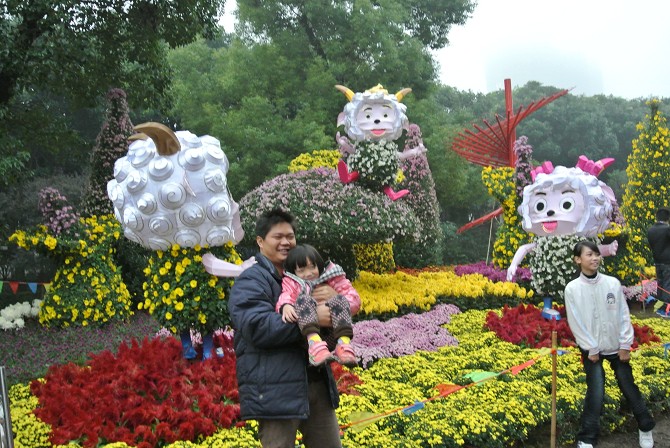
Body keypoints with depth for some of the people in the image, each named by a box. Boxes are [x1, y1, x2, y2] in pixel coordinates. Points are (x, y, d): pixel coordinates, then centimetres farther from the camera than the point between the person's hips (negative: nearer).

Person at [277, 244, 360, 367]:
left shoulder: (331, 278, 20)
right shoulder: (292, 283, 20)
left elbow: (354, 298, 9)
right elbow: (286, 296, -3)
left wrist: (341, 308, -12)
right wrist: (286, 306, -27)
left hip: (332, 335, 1)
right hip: (307, 332, -1)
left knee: (340, 300, -22)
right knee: (303, 299, -24)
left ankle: (344, 343, -43)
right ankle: (314, 343, -49)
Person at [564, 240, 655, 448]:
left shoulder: (613, 283, -4)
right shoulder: (572, 288, -9)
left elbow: (624, 315, -1)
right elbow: (575, 322, -8)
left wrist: (625, 345, -5)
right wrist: (591, 349, -10)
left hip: (616, 346, 2)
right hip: (591, 349, -2)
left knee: (629, 388, 10)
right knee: (596, 393, -10)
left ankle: (646, 428, 31)